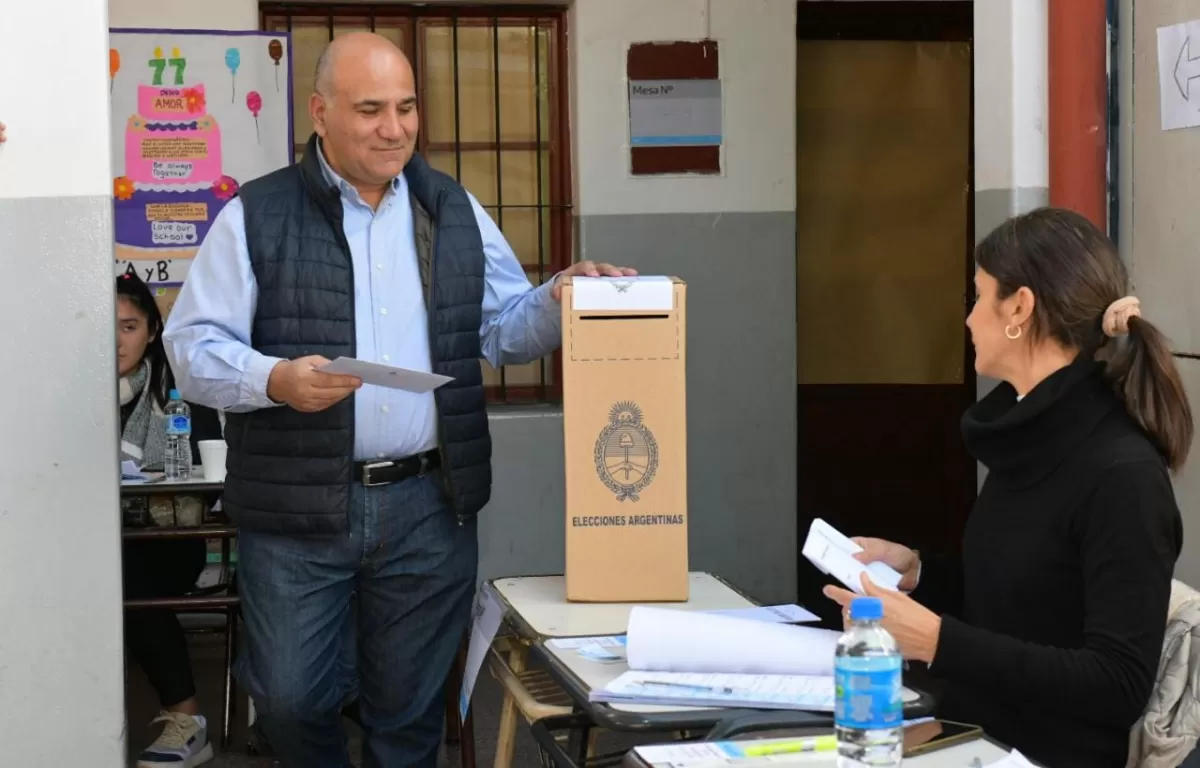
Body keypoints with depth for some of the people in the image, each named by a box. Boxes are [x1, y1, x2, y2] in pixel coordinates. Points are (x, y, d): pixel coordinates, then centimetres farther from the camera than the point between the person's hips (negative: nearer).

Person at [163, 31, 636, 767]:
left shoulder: (453, 209, 10)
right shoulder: (257, 216, -2)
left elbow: (505, 326, 14)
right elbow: (196, 343, -5)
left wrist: (561, 300, -6)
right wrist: (273, 379, -22)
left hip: (430, 506, 3)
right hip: (297, 510, -2)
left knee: (410, 707, 10)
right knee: (292, 699, 2)